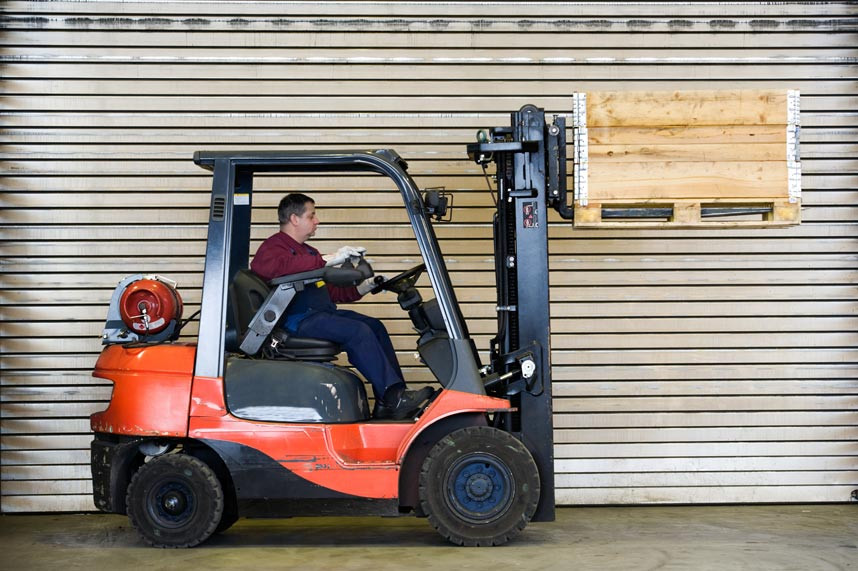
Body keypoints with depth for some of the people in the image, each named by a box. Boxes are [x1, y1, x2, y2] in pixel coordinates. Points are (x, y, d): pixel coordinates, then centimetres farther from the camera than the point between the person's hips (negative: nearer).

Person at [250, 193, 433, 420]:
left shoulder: (307, 251, 30)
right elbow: (280, 267, -29)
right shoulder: (273, 247, -2)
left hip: (320, 313, 10)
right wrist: (328, 260, -32)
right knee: (358, 331, -24)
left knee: (375, 326, -3)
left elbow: (330, 290, 27)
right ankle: (394, 399, -22)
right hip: (296, 318, -10)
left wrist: (362, 289, 13)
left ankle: (386, 405, -8)